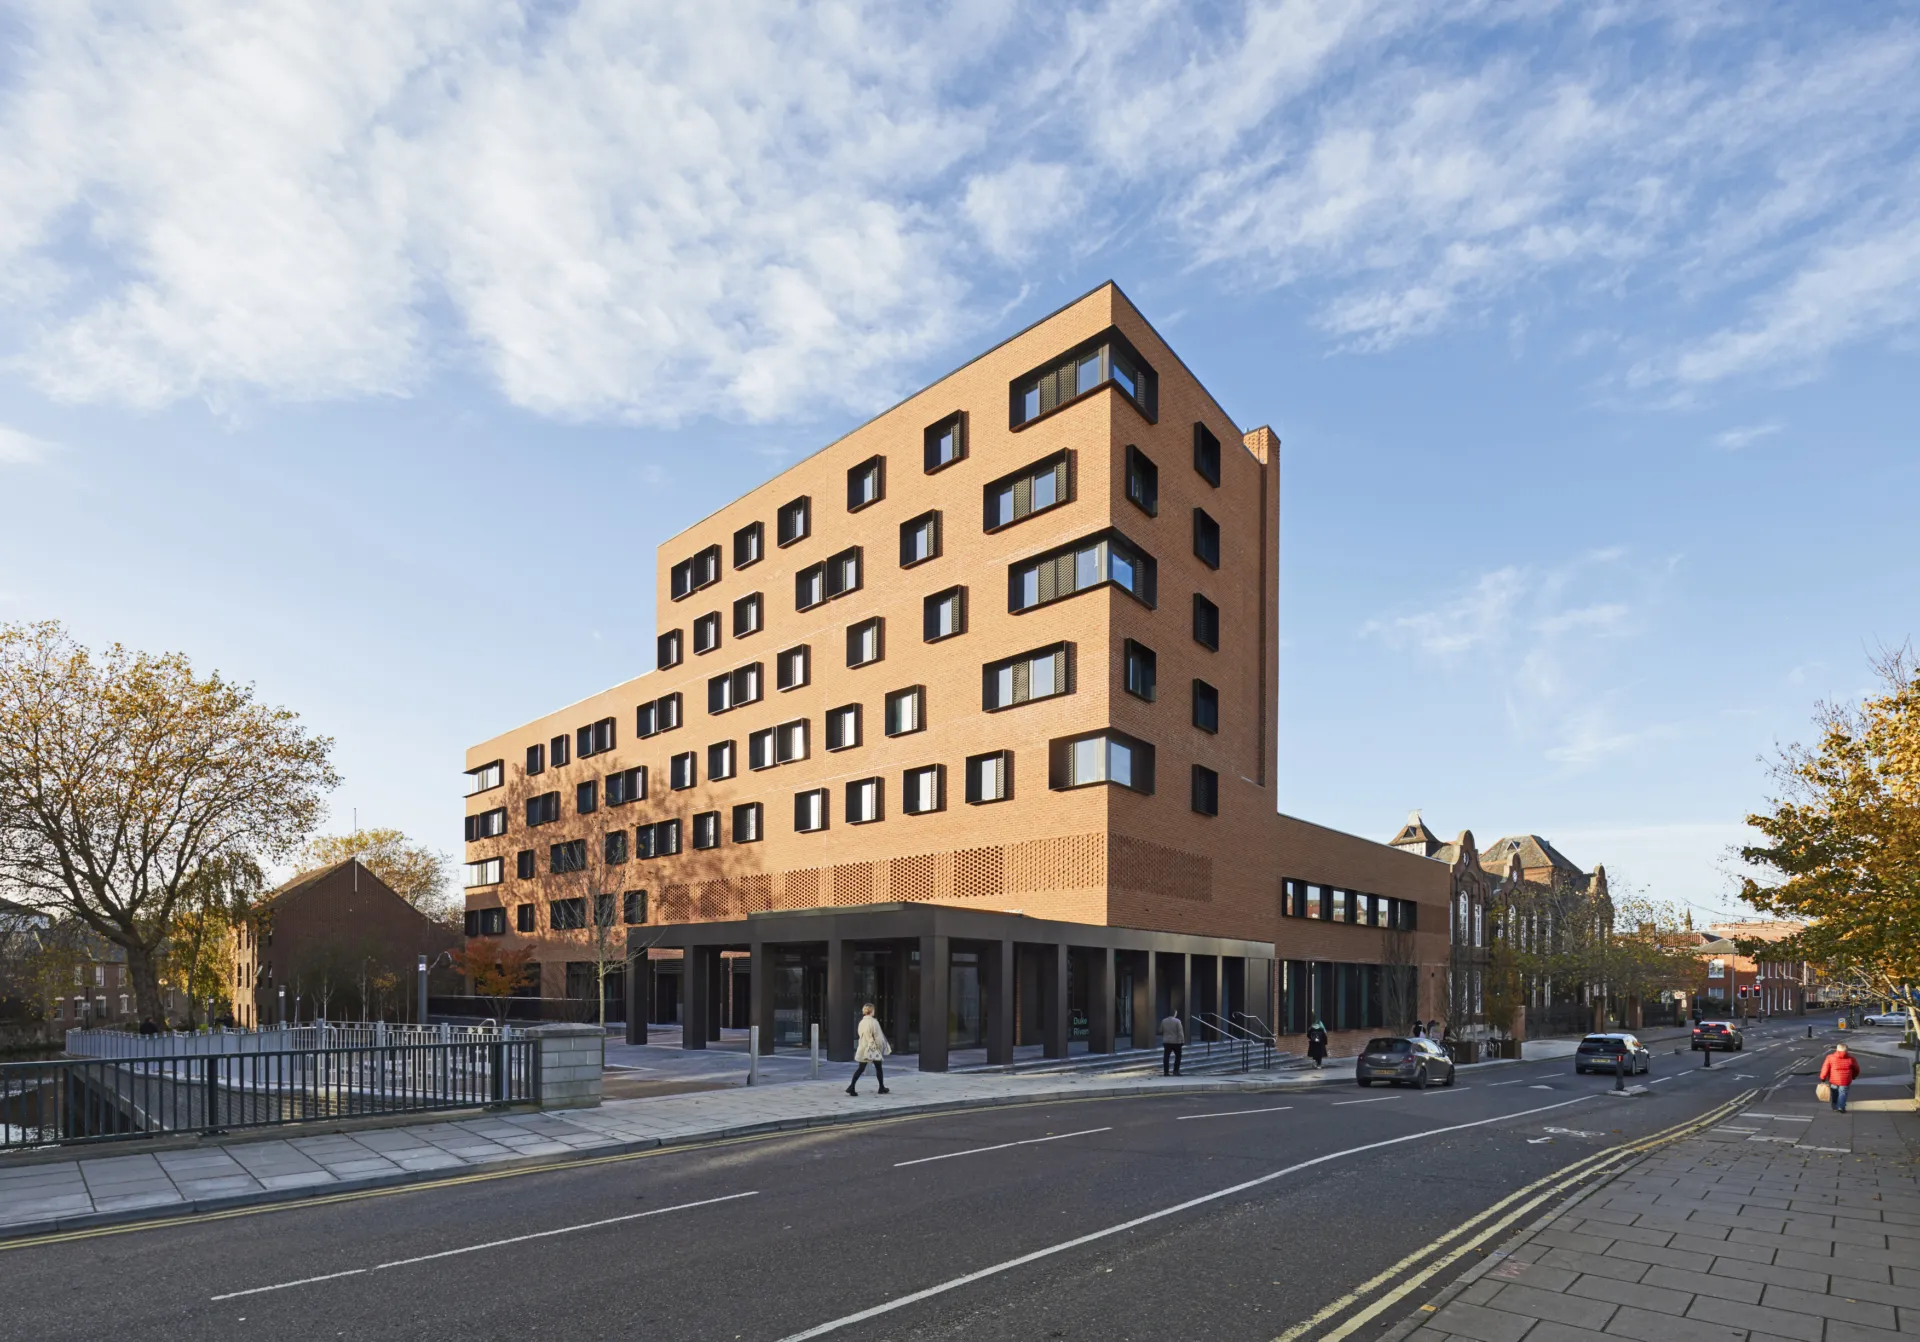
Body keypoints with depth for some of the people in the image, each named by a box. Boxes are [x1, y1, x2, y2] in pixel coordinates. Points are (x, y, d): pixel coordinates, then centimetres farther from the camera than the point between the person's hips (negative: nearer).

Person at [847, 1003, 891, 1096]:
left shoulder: (862, 1022, 3)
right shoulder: (873, 1022, -15)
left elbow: (861, 1035, 10)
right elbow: (878, 1036, -12)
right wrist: (882, 1047, 0)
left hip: (863, 1049, 5)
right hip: (873, 1049, -5)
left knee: (860, 1068, 6)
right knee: (878, 1068, 13)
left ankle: (852, 1087, -8)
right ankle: (882, 1088, 22)